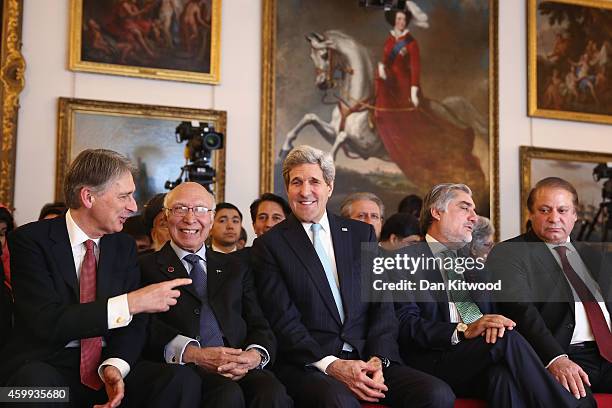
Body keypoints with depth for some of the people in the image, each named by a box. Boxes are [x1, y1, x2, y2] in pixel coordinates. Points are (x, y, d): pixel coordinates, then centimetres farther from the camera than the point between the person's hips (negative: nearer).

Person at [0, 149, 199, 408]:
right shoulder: (30, 240, -8)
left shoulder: (124, 246, 8)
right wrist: (131, 302, -24)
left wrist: (115, 366, -16)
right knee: (36, 380, -38)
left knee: (182, 379, -22)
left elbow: (135, 324, 5)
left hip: (109, 365, 4)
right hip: (44, 366, -4)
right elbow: (47, 321, -19)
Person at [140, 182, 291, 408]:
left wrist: (254, 356, -9)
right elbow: (146, 327, -4)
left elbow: (260, 327, 15)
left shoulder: (236, 269, 25)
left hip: (241, 369, 3)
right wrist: (194, 355, -19)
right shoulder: (147, 268, 11)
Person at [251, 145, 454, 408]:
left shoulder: (362, 234, 15)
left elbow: (382, 304, 9)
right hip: (308, 364, -4)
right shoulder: (269, 245, 5)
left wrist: (378, 358, -8)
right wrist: (331, 364, -17)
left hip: (367, 358, 4)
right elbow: (282, 320, -4)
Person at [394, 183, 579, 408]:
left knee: (503, 374, -32)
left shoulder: (474, 264, 28)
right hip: (436, 362, -4)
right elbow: (407, 325, -7)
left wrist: (495, 325, -9)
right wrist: (463, 330, -21)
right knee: (508, 338, -29)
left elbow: (495, 314, 17)